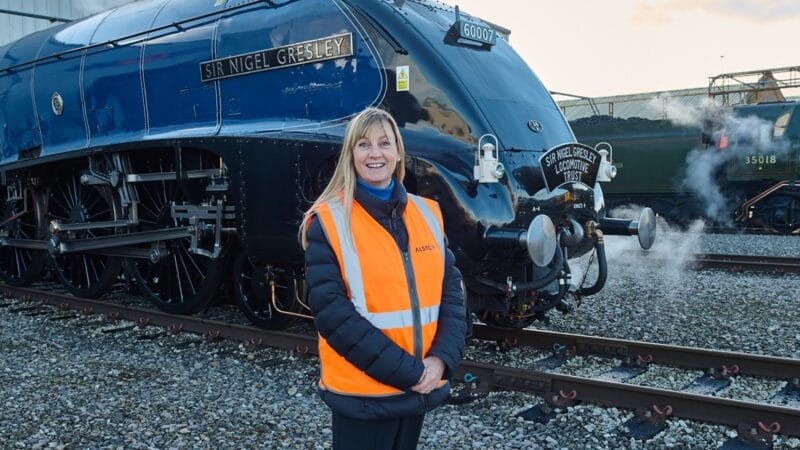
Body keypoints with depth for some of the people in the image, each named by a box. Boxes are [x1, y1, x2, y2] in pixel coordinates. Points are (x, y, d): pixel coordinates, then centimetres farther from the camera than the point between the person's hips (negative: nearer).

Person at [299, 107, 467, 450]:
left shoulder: (427, 214, 4)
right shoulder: (329, 221, -10)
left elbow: (451, 291, 5)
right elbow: (332, 312, -16)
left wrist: (441, 359, -11)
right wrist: (406, 371, -18)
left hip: (421, 388, 5)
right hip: (361, 393, -4)